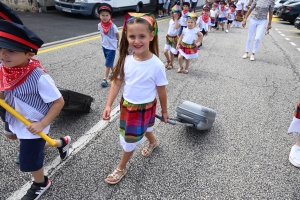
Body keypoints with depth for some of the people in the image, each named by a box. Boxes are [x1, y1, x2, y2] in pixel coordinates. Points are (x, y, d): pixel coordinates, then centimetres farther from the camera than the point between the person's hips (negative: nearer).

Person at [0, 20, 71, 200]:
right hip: (15, 122, 7)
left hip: (32, 126, -7)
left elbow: (59, 102, -24)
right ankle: (61, 142, 56)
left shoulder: (39, 77, -32)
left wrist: (42, 124, -24)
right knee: (34, 146, 30)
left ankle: (41, 184, 46)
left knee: (29, 162, 14)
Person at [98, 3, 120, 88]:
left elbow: (117, 34, -4)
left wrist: (117, 43, 9)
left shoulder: (113, 26, -20)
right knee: (109, 62, 21)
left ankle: (105, 79, 0)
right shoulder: (99, 25, -6)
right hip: (104, 46, 6)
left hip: (112, 47, -5)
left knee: (108, 64, -5)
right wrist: (105, 41, 13)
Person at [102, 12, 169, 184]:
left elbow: (161, 91, -12)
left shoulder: (157, 65, -24)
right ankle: (153, 142, 65)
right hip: (127, 105, 5)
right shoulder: (126, 60, -13)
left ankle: (121, 168, 38)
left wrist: (164, 110, 1)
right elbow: (117, 83, -5)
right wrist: (108, 105, -9)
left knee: (130, 139, 11)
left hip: (144, 108, -5)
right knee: (142, 129, 30)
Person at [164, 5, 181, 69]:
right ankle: (168, 61, 30)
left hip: (174, 38, -6)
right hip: (168, 37, 6)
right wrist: (167, 35, 15)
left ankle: (171, 64, 25)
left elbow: (177, 27, -37)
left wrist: (176, 19, -29)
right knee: (165, 51, 2)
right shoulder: (171, 20, 4)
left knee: (172, 53, 4)